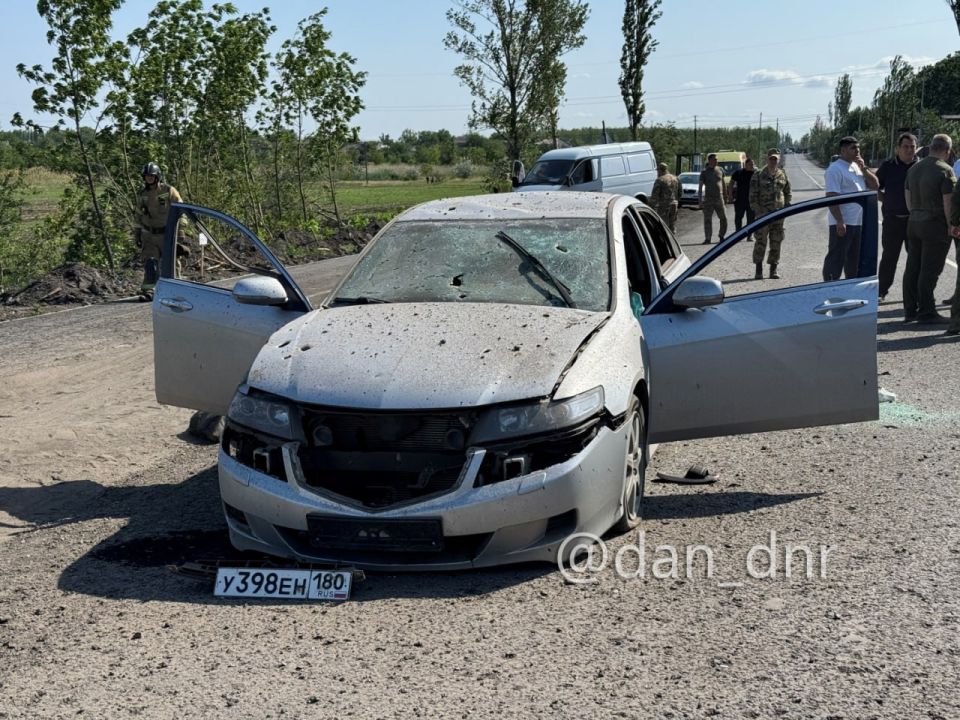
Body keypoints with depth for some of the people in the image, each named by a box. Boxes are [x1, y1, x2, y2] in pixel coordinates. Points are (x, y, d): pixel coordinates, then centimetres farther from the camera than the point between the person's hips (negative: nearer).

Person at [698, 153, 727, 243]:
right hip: (708, 198, -3)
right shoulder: (704, 172, -1)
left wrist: (725, 194, 22)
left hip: (719, 198, 3)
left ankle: (722, 236, 20)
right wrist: (700, 201, -9)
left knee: (723, 218, 1)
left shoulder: (720, 170, 8)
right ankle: (707, 239, 0)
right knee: (707, 220, -4)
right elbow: (700, 187, -2)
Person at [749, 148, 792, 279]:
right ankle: (758, 270, 3)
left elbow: (788, 193, 18)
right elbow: (753, 195, -3)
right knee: (761, 242, -5)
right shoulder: (758, 175, -1)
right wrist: (758, 211, -10)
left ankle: (774, 269, 12)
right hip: (763, 214, -3)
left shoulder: (783, 175, 10)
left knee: (776, 242, 5)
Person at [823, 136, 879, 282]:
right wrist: (839, 221, -23)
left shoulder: (857, 167, 15)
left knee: (854, 261, 15)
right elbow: (831, 197, -17)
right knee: (835, 259, -4)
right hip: (842, 223, -8)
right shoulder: (835, 169, -11)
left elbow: (875, 185, 13)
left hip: (859, 222, 8)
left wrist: (863, 168, 0)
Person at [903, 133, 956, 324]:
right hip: (935, 225, -7)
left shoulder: (914, 169, 9)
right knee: (929, 271, -3)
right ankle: (926, 313, 2)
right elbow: (948, 204, -15)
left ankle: (910, 310, 17)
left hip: (914, 223, 7)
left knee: (912, 268, 11)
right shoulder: (945, 171, -14)